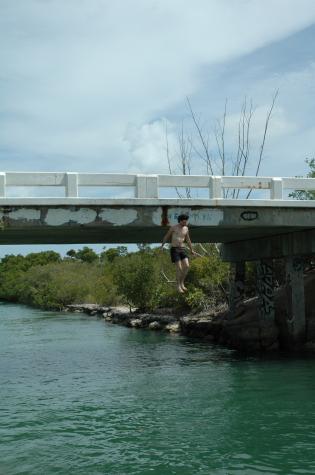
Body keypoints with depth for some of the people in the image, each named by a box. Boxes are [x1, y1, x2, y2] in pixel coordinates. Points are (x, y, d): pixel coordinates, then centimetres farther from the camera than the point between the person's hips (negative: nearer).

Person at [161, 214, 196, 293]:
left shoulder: (186, 228, 9)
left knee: (186, 266, -10)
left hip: (182, 249, 5)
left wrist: (191, 250, 25)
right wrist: (162, 246, -6)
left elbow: (188, 240, 20)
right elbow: (166, 237, 4)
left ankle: (182, 283, 8)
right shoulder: (173, 227, -6)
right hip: (174, 250, -5)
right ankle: (178, 286, 4)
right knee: (179, 268, -12)